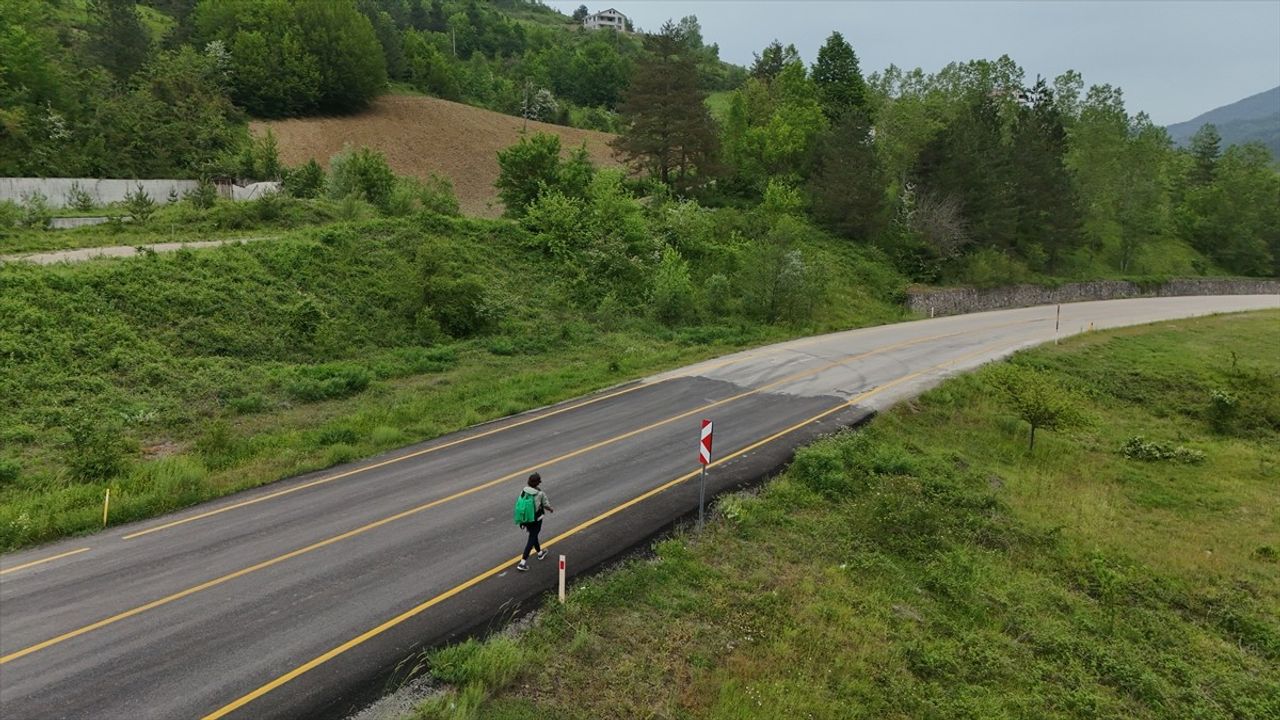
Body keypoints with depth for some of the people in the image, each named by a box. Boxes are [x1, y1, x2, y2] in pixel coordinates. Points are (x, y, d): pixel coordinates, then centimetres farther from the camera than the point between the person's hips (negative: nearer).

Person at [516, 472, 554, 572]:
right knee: (531, 539, 5)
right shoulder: (541, 494, -20)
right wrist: (551, 509, 18)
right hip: (536, 519, -5)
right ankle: (522, 563, 2)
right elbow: (546, 505, -7)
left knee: (533, 535, 26)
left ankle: (540, 553, 49)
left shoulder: (524, 491, -10)